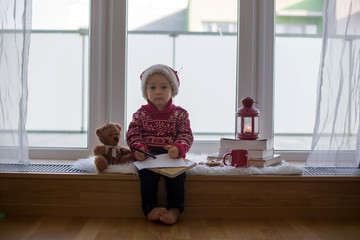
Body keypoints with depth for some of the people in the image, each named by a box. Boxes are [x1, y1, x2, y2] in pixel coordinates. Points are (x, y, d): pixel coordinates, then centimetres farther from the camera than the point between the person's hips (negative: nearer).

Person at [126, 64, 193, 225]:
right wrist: (139, 149, -20)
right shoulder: (140, 114, 11)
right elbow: (133, 134, 3)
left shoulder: (179, 113, 9)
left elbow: (186, 136, -1)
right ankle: (150, 207, -21)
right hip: (148, 154, 0)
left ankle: (175, 208, -20)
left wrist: (178, 149, -24)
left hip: (171, 154, 0)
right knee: (148, 172, -30)